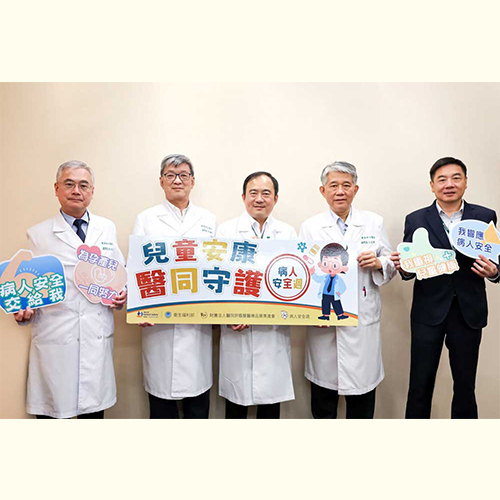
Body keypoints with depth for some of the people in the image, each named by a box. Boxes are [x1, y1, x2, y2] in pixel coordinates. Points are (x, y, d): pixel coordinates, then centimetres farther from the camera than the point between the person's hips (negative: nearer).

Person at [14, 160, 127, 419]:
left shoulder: (107, 229, 10)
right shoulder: (38, 233, 3)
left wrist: (122, 294, -2)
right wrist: (23, 309, -12)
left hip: (97, 339, 2)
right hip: (53, 339, -1)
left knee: (94, 410, 11)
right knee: (51, 411, 7)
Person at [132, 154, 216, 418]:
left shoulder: (209, 220, 12)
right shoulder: (146, 219, 8)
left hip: (198, 323, 1)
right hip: (159, 322, -1)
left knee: (198, 402, 8)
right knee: (162, 400, 8)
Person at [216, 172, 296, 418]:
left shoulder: (288, 232, 9)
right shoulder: (226, 230, 4)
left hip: (274, 331, 2)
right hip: (237, 331, -1)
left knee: (271, 400, 11)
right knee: (236, 400, 9)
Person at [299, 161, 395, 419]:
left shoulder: (374, 222, 7)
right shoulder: (309, 227, 3)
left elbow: (391, 266, 11)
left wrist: (378, 263, -12)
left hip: (363, 321, 1)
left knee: (362, 392, 10)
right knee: (323, 393, 11)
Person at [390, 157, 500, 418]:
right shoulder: (415, 220, 1)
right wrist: (402, 266, -19)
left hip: (468, 312, 1)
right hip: (429, 312, -1)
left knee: (465, 386, 14)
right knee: (420, 385, 6)